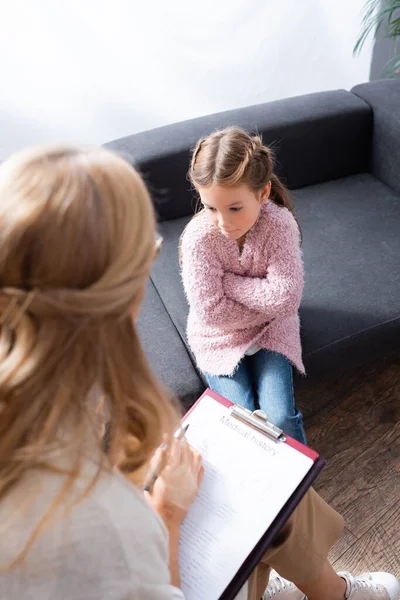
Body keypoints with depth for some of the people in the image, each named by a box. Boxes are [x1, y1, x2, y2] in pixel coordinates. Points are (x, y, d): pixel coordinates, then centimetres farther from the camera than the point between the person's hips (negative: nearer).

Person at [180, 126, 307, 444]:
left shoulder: (280, 224, -22)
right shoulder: (199, 237, -25)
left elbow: (286, 299, -27)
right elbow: (210, 311, -25)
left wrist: (229, 281, -24)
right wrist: (266, 302, -18)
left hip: (269, 330, 1)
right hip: (219, 335, 0)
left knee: (280, 417, -11)